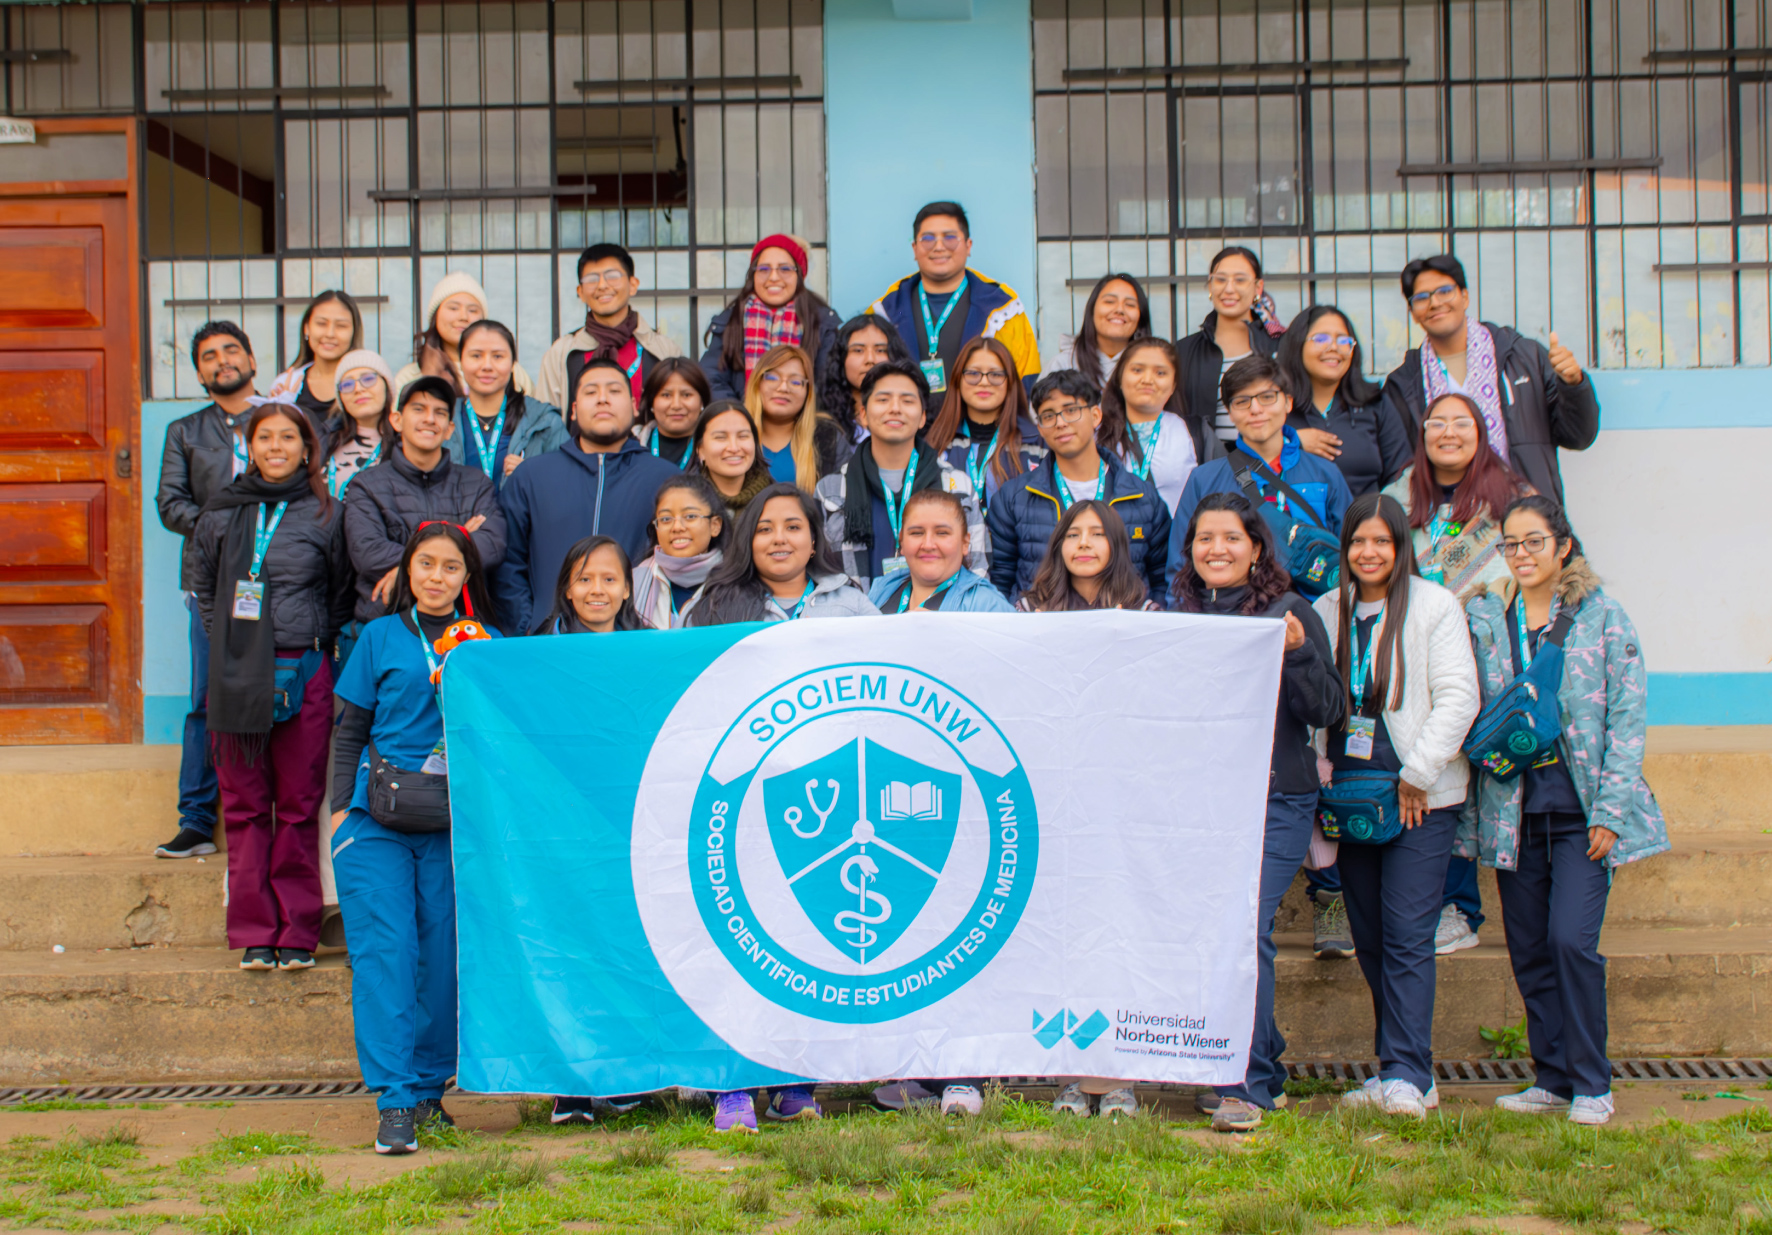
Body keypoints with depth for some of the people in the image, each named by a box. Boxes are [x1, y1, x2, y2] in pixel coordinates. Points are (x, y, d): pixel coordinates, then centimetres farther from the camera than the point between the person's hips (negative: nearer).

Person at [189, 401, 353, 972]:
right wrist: (227, 642, 9)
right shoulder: (221, 513, 9)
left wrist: (316, 644, 3)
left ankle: (298, 933, 9)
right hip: (236, 675, 2)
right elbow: (204, 587, 19)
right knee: (245, 807, 4)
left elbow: (342, 594, 10)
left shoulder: (326, 514, 4)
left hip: (302, 673, -2)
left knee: (299, 807, 1)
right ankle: (254, 931, 11)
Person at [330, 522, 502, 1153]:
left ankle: (430, 1087, 16)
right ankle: (395, 1100, -9)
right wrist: (342, 806, 5)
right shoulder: (380, 637, 10)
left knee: (444, 953, 1)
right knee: (383, 948, -9)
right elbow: (351, 730, 12)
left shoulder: (486, 643, 10)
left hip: (455, 822, 1)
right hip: (378, 819, -1)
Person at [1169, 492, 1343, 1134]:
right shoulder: (1177, 617, 12)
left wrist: (1297, 653, -19)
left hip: (1273, 801, -4)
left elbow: (1328, 710, -4)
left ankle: (1246, 1085, -7)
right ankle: (1266, 1068, 21)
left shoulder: (1291, 613, 0)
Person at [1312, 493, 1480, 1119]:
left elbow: (1458, 697, -6)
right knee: (1369, 938, 6)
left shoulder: (1434, 605, -1)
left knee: (1407, 934, -10)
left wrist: (1418, 774, -9)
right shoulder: (1327, 610, 12)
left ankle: (1407, 1076, -8)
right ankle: (1397, 1067, 15)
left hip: (1420, 798, -5)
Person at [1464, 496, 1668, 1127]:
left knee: (1571, 940, -13)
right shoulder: (1484, 618, 8)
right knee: (1528, 951, 6)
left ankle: (1591, 1084, 0)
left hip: (1580, 807, -3)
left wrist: (1610, 811, -9)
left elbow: (1627, 718, -3)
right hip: (1513, 809, 4)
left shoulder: (1603, 617, 0)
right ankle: (1553, 1080, 18)